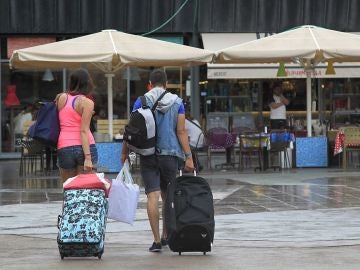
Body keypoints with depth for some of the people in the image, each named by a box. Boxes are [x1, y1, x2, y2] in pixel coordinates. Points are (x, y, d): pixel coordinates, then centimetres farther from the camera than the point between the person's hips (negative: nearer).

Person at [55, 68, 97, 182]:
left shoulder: (61, 98, 7)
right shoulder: (87, 102, -4)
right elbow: (84, 131, -11)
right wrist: (87, 157, -15)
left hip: (64, 148, 3)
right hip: (84, 147, -3)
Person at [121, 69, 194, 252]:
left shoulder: (141, 101, 0)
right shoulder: (177, 102, 4)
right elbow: (181, 131, -1)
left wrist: (125, 152, 8)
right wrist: (188, 157, 0)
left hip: (148, 155, -2)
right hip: (170, 154, 2)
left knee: (153, 196, -6)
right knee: (168, 196, 15)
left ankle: (157, 241, -12)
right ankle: (165, 236, 24)